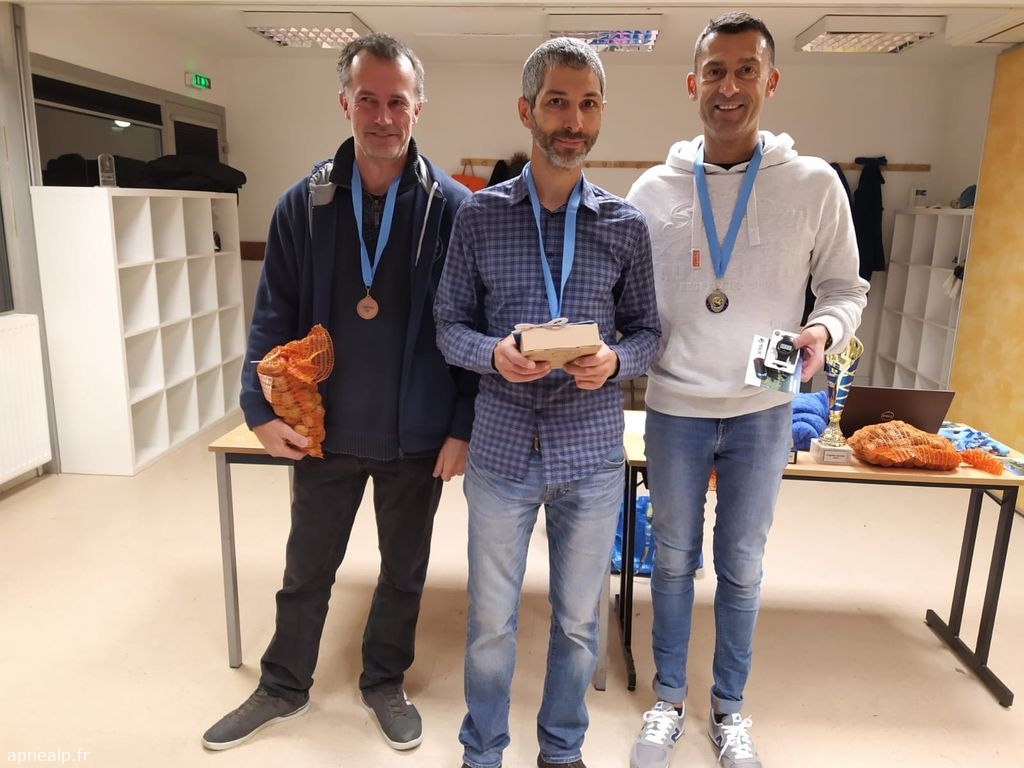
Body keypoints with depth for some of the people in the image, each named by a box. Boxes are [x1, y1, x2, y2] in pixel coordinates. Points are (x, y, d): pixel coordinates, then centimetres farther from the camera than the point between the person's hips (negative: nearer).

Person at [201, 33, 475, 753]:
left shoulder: (454, 207, -7)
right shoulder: (303, 204, -1)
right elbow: (274, 316, 1)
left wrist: (465, 425, -10)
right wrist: (263, 408, -7)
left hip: (417, 436, -1)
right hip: (324, 431, 2)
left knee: (404, 570, 17)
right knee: (307, 569, 19)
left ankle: (386, 682, 42)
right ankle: (283, 686, 43)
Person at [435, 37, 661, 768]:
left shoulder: (627, 225, 1)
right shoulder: (478, 214, -1)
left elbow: (647, 330, 5)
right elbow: (449, 324, 1)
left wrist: (615, 362, -17)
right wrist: (494, 352, -19)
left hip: (592, 452, 1)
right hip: (502, 448, 0)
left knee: (578, 620, 16)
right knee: (491, 620, 14)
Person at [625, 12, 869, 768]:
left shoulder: (814, 184, -5)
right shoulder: (654, 189, -2)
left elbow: (846, 286, 1)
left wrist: (824, 331, -20)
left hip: (763, 413, 0)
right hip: (674, 409, 1)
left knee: (742, 566, 13)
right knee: (675, 558, 14)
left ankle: (730, 707, 35)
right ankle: (669, 699, 34)